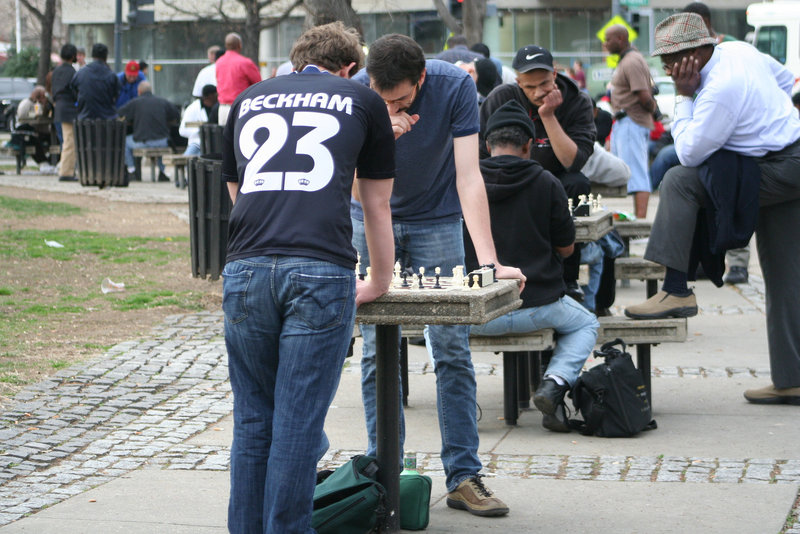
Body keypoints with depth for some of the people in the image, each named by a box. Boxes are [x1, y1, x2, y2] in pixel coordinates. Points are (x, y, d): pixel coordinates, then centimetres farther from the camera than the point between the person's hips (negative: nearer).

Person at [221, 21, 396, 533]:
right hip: (321, 273, -3)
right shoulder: (363, 101, 17)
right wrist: (380, 283, 38)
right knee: (298, 423, 1)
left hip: (246, 269, 3)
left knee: (252, 418, 12)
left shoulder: (248, 99, 25)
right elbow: (377, 206, 24)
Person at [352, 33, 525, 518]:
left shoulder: (455, 87, -22)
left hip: (436, 220, 0)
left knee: (452, 350, -4)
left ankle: (464, 477, 1)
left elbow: (468, 175, -26)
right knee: (378, 351, -2)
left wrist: (488, 260, -34)